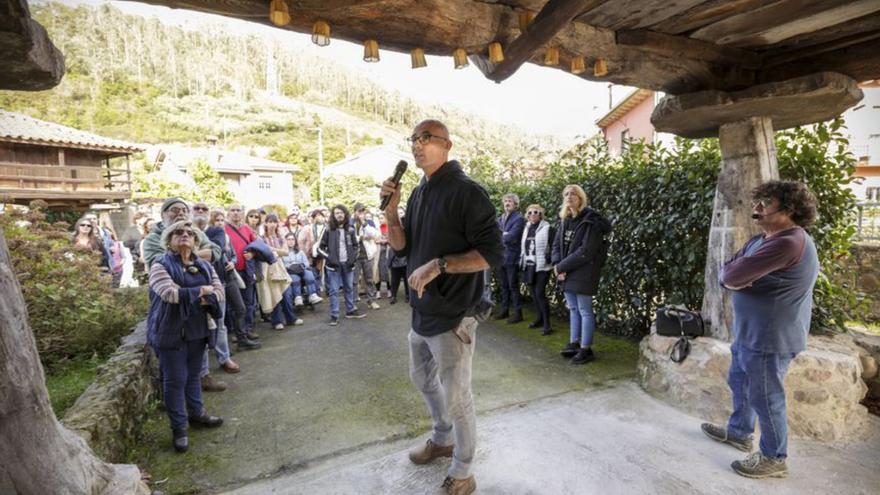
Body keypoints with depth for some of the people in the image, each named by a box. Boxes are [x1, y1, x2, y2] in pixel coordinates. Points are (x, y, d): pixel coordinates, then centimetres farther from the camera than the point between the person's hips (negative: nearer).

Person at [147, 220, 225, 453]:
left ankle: (196, 413, 35)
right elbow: (170, 293, -23)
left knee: (193, 375, 19)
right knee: (175, 380, 3)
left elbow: (219, 292, 2)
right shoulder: (161, 264, -8)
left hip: (197, 329, 5)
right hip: (171, 331, -5)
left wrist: (205, 299, -18)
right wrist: (201, 290, -12)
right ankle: (179, 428, 15)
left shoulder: (204, 265, 9)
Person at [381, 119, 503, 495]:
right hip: (422, 312, 8)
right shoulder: (418, 193, 8)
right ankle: (442, 439, 48)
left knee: (457, 399, 6)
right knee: (423, 380, 24)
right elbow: (402, 246, 11)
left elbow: (493, 253, -20)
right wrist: (391, 209, -4)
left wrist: (439, 264, -27)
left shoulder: (466, 191, -15)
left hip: (452, 317, -8)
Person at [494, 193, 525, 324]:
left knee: (513, 286, 0)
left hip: (511, 257, -6)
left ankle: (518, 313, 9)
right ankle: (504, 310, 24)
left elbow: (512, 237, -18)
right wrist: (504, 235, -9)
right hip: (500, 256, 6)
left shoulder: (519, 219, -6)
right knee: (503, 286, 14)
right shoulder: (500, 219, 15)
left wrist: (498, 236, -5)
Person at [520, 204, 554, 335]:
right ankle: (539, 319, 23)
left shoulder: (546, 228, -5)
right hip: (529, 266, 6)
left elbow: (553, 246, -8)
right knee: (534, 293, 10)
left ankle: (547, 324, -6)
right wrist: (522, 261, 14)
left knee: (540, 293, -12)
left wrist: (549, 260, -15)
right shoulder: (527, 229, 14)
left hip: (541, 266, -6)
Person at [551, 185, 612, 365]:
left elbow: (585, 252, -19)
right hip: (567, 273, 7)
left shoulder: (591, 221, -13)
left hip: (583, 274, -7)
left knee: (585, 311, 2)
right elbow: (556, 244, 10)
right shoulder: (566, 221, 10)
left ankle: (586, 349, 12)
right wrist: (557, 264, -8)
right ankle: (574, 343, 28)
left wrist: (562, 266, -15)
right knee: (573, 309, 16)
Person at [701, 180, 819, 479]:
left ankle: (774, 459, 22)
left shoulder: (788, 243, -25)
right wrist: (733, 277, -15)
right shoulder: (763, 239, 10)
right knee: (739, 383, 23)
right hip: (749, 332, 10)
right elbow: (726, 274, 6)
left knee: (765, 398, 4)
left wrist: (734, 275, -7)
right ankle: (739, 432, 42)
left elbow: (732, 275, -28)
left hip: (770, 339, -10)